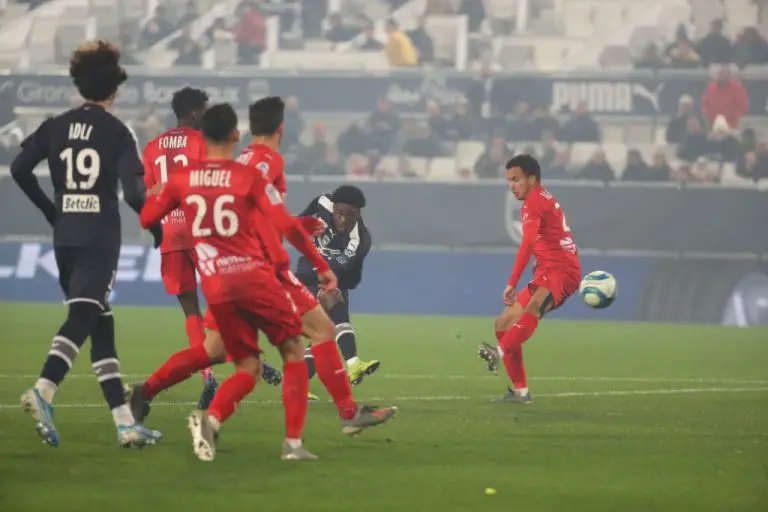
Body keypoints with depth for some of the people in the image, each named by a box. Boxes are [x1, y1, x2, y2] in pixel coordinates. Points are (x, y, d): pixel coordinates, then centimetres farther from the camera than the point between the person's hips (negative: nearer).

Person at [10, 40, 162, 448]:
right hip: (100, 240, -5)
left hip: (65, 239, 5)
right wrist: (155, 227, 2)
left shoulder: (57, 126, 7)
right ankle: (43, 391, -38)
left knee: (101, 328, 11)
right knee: (81, 320, -13)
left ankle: (124, 423, 10)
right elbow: (133, 191, -14)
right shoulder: (116, 132, -6)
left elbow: (20, 168, 4)